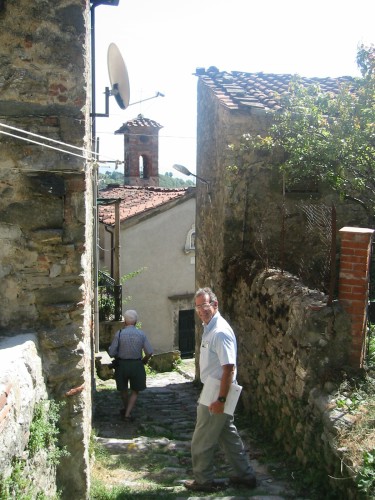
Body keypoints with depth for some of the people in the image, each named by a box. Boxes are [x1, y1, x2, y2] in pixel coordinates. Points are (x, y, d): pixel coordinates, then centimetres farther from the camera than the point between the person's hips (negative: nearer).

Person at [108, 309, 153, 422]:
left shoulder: (119, 334, -10)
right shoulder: (141, 334, -6)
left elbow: (111, 353, -9)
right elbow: (149, 352, -4)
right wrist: (144, 360, 16)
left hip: (121, 365, 0)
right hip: (136, 365, 0)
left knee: (123, 389, 24)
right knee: (135, 391, 15)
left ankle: (126, 408, 44)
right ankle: (128, 413, 1)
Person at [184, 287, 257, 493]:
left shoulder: (220, 332, -22)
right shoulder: (209, 328, 10)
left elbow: (229, 368, -25)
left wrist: (220, 399, -24)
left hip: (216, 395, -10)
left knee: (202, 442, 4)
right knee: (229, 436, 18)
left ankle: (203, 480, 19)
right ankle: (245, 475, 28)